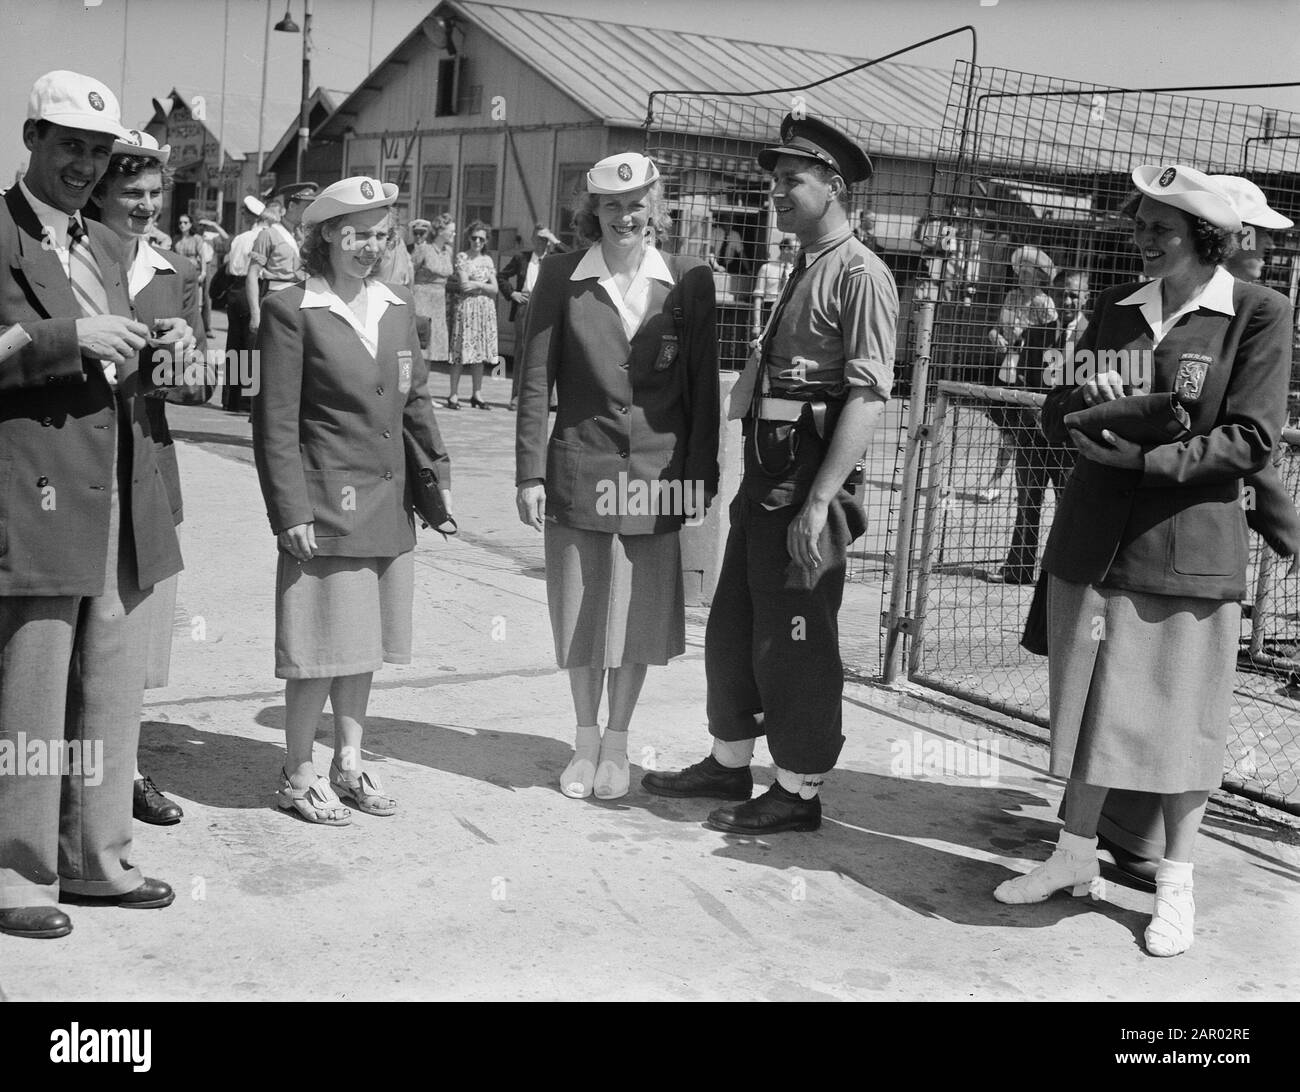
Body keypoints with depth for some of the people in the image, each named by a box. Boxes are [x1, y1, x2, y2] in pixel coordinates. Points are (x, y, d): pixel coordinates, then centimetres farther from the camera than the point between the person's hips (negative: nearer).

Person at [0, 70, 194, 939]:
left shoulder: (106, 245, 20)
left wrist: (158, 351, 9)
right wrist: (70, 337, -19)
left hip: (125, 498, 7)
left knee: (113, 691, 11)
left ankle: (95, 857, 24)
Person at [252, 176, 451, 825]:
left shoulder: (398, 307, 10)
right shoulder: (291, 311, -9)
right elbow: (275, 423, -10)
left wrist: (439, 471, 8)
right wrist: (291, 512, -14)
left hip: (389, 506, 6)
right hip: (328, 507, -6)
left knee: (365, 643, 15)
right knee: (324, 645, 0)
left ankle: (349, 763, 29)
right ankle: (298, 776, 17)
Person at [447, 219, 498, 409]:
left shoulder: (487, 260, 13)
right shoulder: (462, 257, -1)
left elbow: (494, 289, 6)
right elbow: (463, 285, -10)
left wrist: (476, 284, -7)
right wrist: (484, 283, -4)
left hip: (485, 310, 5)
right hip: (465, 308, -5)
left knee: (480, 353, 5)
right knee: (461, 353, -7)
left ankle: (477, 394, 11)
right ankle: (454, 395, -4)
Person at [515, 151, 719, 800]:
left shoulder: (689, 281, 1)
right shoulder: (561, 277, -1)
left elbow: (703, 384, 3)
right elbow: (535, 381, 0)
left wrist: (701, 476, -1)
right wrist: (529, 474, -5)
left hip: (658, 474, 0)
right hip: (579, 472, 0)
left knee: (639, 618, 8)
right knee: (581, 614, 9)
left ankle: (617, 743, 27)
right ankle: (584, 740, 28)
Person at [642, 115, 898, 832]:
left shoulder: (859, 275, -12)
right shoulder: (803, 271, 16)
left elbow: (867, 396, -20)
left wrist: (819, 502, -24)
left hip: (806, 488, -9)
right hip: (762, 478, 9)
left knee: (793, 643, 1)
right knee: (732, 630, 17)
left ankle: (798, 792, 16)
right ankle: (728, 764, 32)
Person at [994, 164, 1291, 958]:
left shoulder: (1259, 313, -5)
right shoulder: (1117, 309, 10)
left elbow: (1253, 439, -11)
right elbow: (1055, 417, 12)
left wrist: (1150, 458, -21)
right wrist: (1082, 400, -11)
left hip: (1189, 545, -4)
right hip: (1094, 539, 5)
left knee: (1180, 714, 5)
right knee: (1091, 700, 13)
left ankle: (1176, 885, 20)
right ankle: (1077, 856, 28)